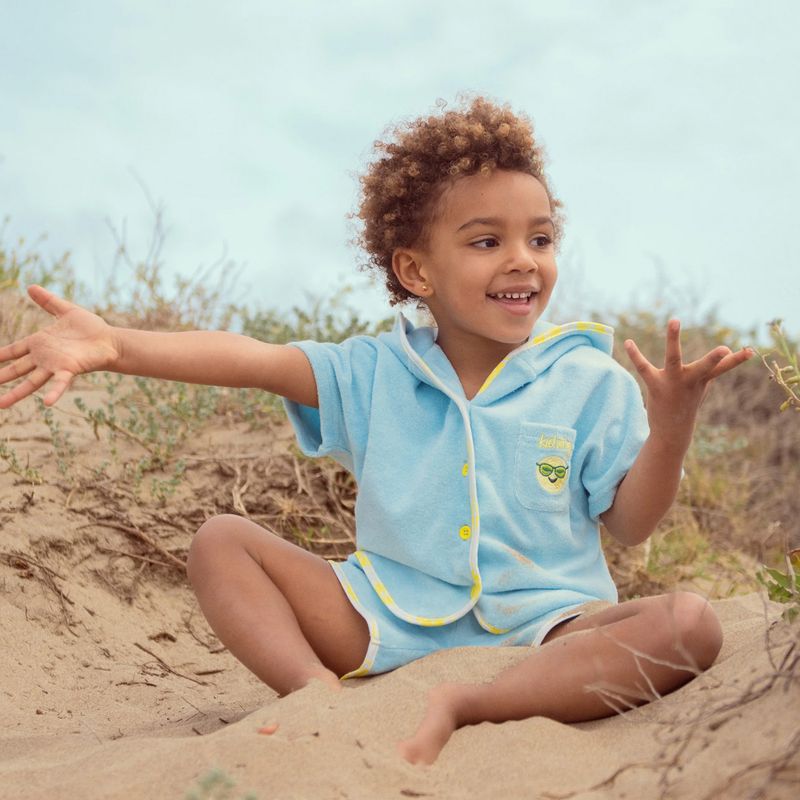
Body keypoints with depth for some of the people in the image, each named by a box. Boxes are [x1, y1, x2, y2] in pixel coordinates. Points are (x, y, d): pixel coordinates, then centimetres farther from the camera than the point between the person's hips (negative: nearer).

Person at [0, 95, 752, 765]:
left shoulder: (589, 380, 1)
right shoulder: (376, 372, 3)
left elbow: (631, 522, 0)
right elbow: (254, 359, -12)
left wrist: (670, 427, -20)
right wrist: (113, 344, -27)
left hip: (542, 629, -1)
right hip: (391, 620, 2)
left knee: (690, 623, -29)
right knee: (221, 540, -8)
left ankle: (464, 706, -37)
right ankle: (321, 692, -32)